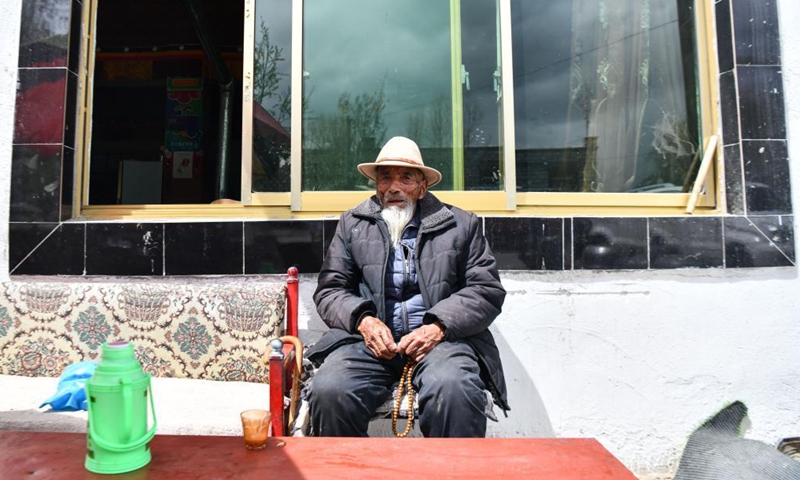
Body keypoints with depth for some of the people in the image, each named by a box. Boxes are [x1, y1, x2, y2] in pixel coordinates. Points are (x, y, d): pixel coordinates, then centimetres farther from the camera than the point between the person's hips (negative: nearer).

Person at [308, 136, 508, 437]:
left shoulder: (461, 225, 14)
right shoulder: (352, 224, 18)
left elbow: (487, 290, 6)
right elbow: (329, 289, 14)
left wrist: (439, 327, -10)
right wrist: (362, 320, -8)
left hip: (440, 337, -1)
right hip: (370, 339, 2)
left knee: (454, 389, -34)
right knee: (329, 390, -28)